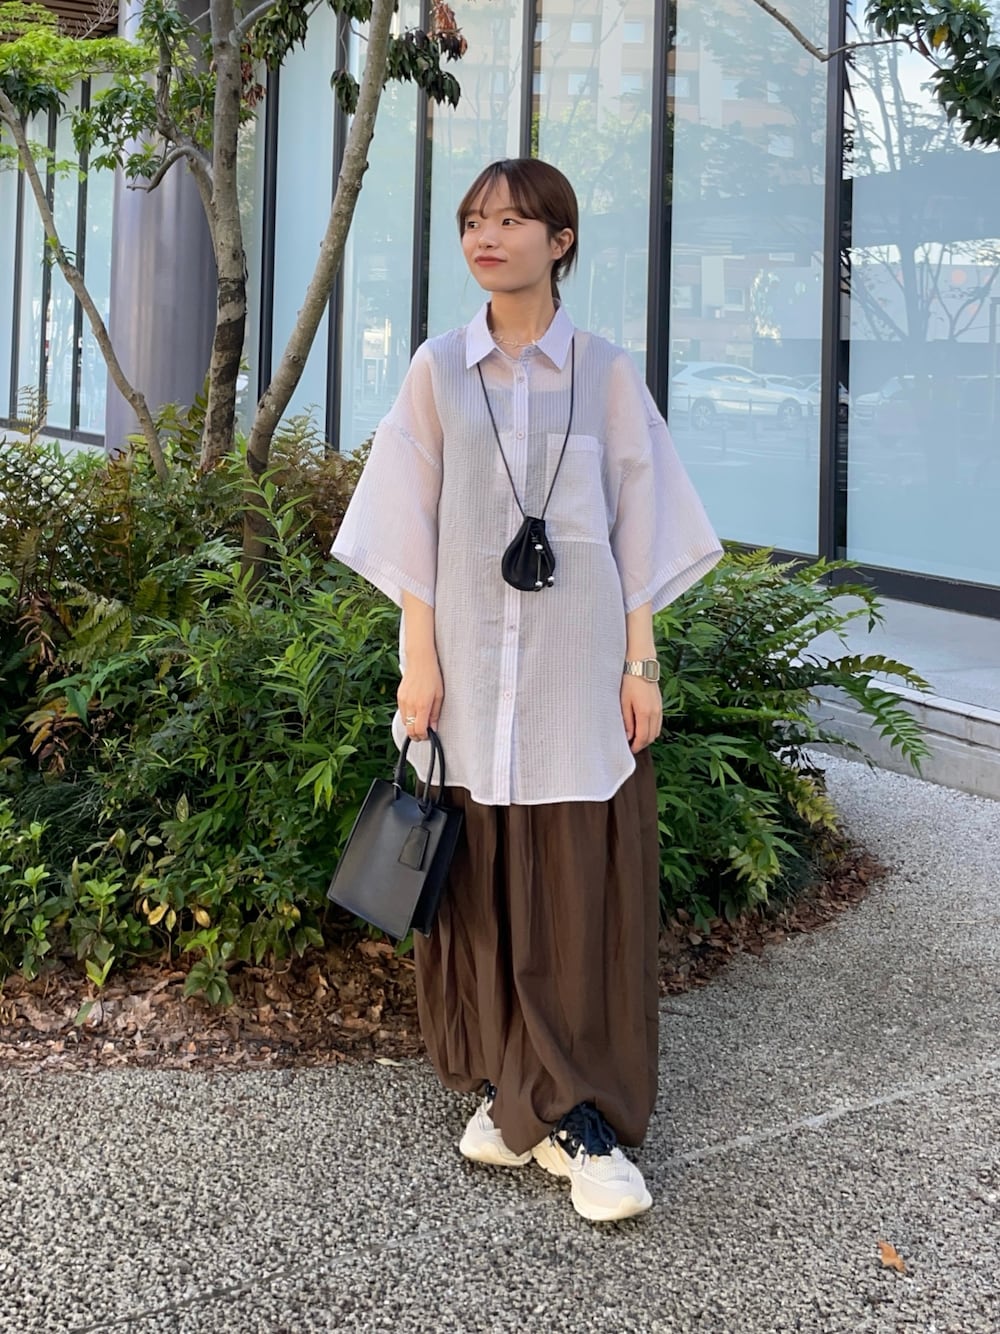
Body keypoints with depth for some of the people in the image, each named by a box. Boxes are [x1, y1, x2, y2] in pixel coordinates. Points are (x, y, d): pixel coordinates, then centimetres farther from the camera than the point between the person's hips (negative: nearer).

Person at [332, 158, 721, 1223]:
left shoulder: (605, 372, 3)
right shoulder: (439, 369, 6)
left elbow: (637, 527, 3)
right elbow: (414, 525, 4)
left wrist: (640, 665, -2)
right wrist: (419, 662, -3)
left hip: (578, 664, -1)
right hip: (472, 658, 1)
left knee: (582, 885, -1)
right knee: (481, 880, 5)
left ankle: (580, 1117, 6)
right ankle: (512, 1088, 20)